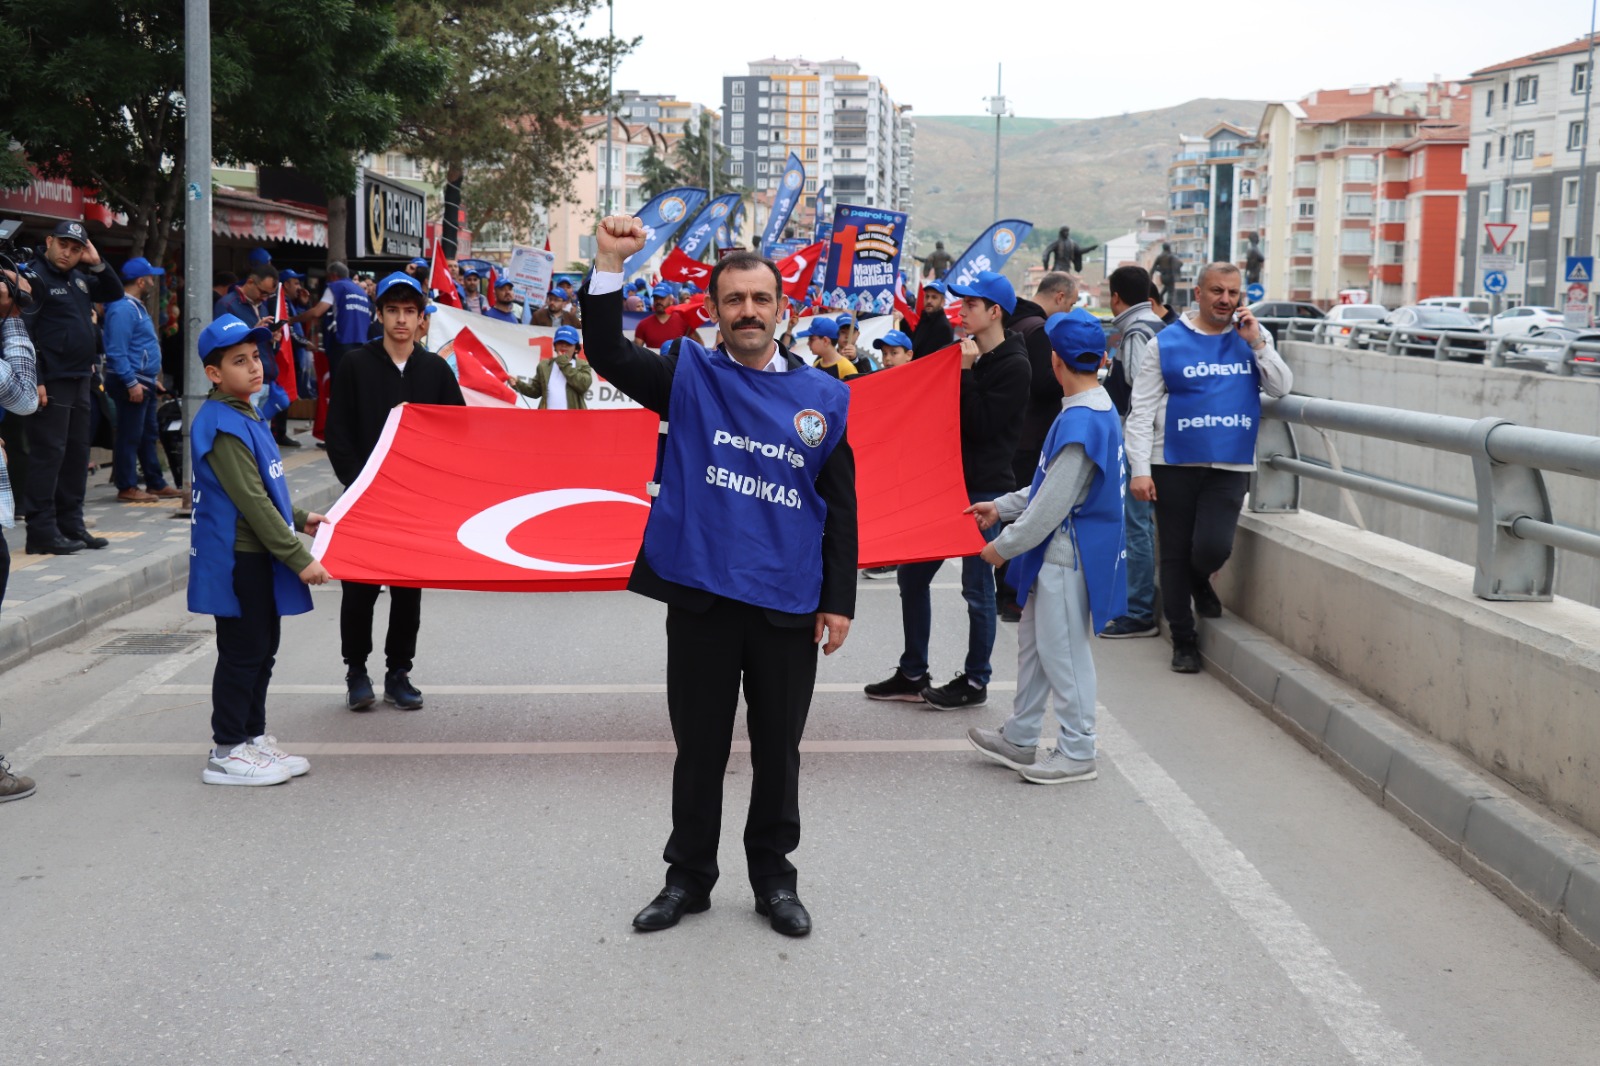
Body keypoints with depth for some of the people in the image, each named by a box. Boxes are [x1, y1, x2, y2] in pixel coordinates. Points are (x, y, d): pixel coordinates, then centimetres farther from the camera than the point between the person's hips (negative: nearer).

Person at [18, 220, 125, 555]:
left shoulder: (79, 277, 15)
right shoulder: (33, 275, -8)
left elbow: (115, 294, 25)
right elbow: (24, 332, -15)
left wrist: (98, 264, 7)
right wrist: (35, 381, -21)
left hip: (80, 380, 9)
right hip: (51, 382, -8)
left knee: (77, 454, 12)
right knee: (48, 454, -7)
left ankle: (71, 524, 20)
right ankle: (42, 532, -4)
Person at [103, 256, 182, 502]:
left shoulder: (136, 306, 17)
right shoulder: (123, 309, -16)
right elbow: (117, 351, -23)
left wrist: (153, 379, 21)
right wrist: (132, 383, -25)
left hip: (143, 382, 11)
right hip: (131, 382, -11)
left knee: (148, 435, 14)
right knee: (129, 436, -5)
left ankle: (155, 483, 21)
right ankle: (127, 488, -1)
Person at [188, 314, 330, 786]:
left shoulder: (245, 417, 12)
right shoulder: (222, 427, -19)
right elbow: (251, 502, -22)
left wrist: (298, 520, 20)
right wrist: (298, 558, -22)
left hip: (256, 557, 10)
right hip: (237, 560, -10)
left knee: (262, 649, 15)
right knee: (243, 653, -3)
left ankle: (253, 737, 25)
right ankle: (226, 752, 5)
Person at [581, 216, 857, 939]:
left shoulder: (824, 397, 4)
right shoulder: (689, 377, 3)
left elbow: (840, 507, 5)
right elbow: (606, 352, -10)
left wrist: (839, 600, 1)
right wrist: (610, 264, -22)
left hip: (787, 605, 1)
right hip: (701, 600, -1)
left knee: (778, 751, 12)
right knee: (699, 748, 11)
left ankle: (774, 876, 28)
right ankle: (689, 876, 27)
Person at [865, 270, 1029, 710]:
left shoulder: (1014, 366, -11)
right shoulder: (964, 351, 12)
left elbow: (982, 425, -19)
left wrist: (965, 373, -18)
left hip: (984, 489, -8)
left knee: (977, 586, 1)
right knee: (912, 575, 10)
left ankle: (975, 682, 13)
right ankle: (913, 675, 20)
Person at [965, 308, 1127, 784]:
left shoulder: (1080, 422, -24)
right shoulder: (1099, 410, 8)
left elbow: (1053, 505, -22)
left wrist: (1004, 546, -11)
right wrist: (1001, 507, 20)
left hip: (1067, 554, -10)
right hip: (1057, 551, 10)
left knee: (1063, 651, 1)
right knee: (1034, 641, 18)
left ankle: (1077, 753, 12)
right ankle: (1018, 739, 29)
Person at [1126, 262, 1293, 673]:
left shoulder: (1253, 337, 10)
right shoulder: (1167, 343, 1)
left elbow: (1282, 388, 2)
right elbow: (1142, 411, -1)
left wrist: (1256, 343, -8)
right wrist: (1139, 468, -8)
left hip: (1231, 466, 1)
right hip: (1175, 465, -1)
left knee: (1213, 546, -16)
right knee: (1176, 554, 5)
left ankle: (1200, 581, 21)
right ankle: (1183, 640, 20)